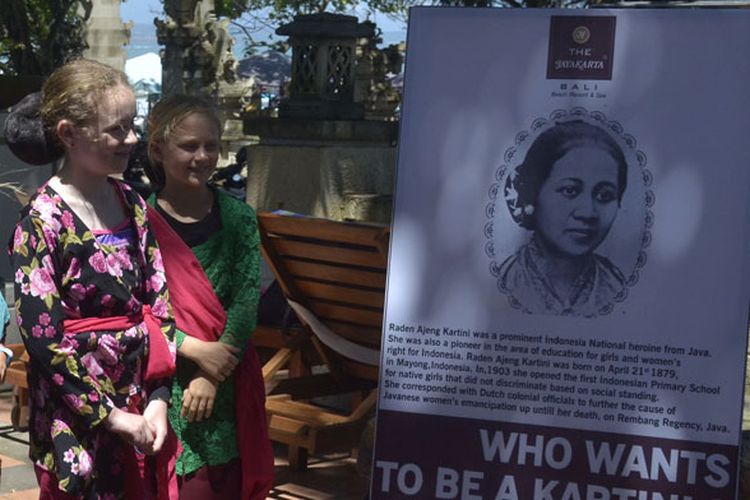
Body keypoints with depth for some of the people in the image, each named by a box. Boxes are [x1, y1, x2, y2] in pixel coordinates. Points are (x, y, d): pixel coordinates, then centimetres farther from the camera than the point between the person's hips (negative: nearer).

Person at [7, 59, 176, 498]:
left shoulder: (131, 204, 4)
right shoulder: (44, 221, -14)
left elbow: (160, 304, 4)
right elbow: (43, 337, -17)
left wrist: (159, 399, -5)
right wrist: (110, 416, -14)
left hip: (142, 406, 6)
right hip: (77, 417, -5)